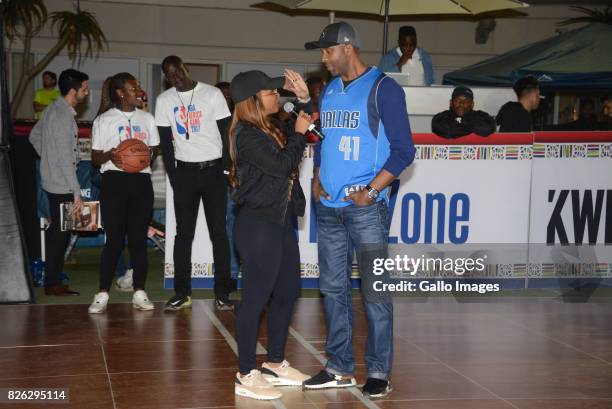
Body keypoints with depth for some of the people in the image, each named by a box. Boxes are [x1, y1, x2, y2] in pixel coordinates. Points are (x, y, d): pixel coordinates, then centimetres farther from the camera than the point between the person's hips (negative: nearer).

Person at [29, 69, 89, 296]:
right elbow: (66, 159, -23)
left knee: (56, 231, 15)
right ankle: (53, 283, 7)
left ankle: (52, 279, 23)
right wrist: (77, 193, -21)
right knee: (60, 234, -1)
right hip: (62, 185, -9)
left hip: (52, 180, 9)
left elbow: (34, 136, 22)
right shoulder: (64, 116, -20)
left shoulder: (53, 109, 9)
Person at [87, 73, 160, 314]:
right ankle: (102, 294, -2)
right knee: (114, 239, -7)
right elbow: (95, 158, 3)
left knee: (139, 238, 3)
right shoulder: (104, 120, 5)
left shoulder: (147, 118, 15)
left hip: (141, 180, 3)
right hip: (115, 179, -3)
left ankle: (139, 293, 9)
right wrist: (109, 155, -18)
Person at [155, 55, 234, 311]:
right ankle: (182, 293, 9)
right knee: (183, 233, 3)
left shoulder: (212, 94, -1)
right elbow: (166, 143, 6)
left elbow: (227, 133, 0)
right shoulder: (164, 100, 4)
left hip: (214, 170, -2)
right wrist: (174, 178, -1)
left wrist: (227, 170, -6)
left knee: (218, 232, 0)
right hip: (184, 171, 2)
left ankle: (222, 293, 5)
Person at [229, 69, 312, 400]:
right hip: (258, 224, -10)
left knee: (287, 292, 15)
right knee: (256, 297, -5)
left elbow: (307, 130, 26)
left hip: (280, 221, 10)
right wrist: (298, 134, -7)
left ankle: (275, 365, 27)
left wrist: (304, 99, 13)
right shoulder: (247, 135, -15)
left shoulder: (272, 128, 11)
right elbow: (281, 165, -20)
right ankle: (246, 376, 2)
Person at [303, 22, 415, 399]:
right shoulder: (329, 90, 13)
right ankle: (340, 368, 19)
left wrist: (372, 190, -15)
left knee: (375, 291, -1)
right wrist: (317, 179, 7)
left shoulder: (383, 88, -6)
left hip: (365, 208, -6)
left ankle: (379, 371, 8)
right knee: (333, 288, 10)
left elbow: (404, 150, -8)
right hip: (329, 208, 7)